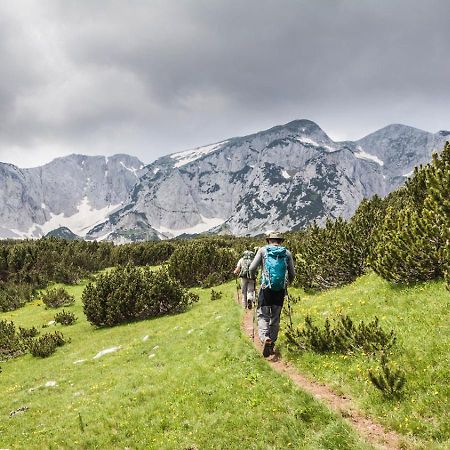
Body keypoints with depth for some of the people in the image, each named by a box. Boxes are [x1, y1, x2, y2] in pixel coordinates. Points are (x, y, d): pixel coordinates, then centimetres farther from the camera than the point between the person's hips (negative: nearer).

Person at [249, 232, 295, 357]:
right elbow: (292, 274, 8)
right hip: (280, 290, 2)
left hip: (266, 289, -2)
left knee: (263, 316, 2)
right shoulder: (287, 253, 7)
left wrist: (252, 278, 16)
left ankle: (265, 338, -23)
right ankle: (271, 345, 16)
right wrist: (287, 283, 27)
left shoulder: (263, 250, 3)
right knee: (275, 318, 13)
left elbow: (252, 269, -4)